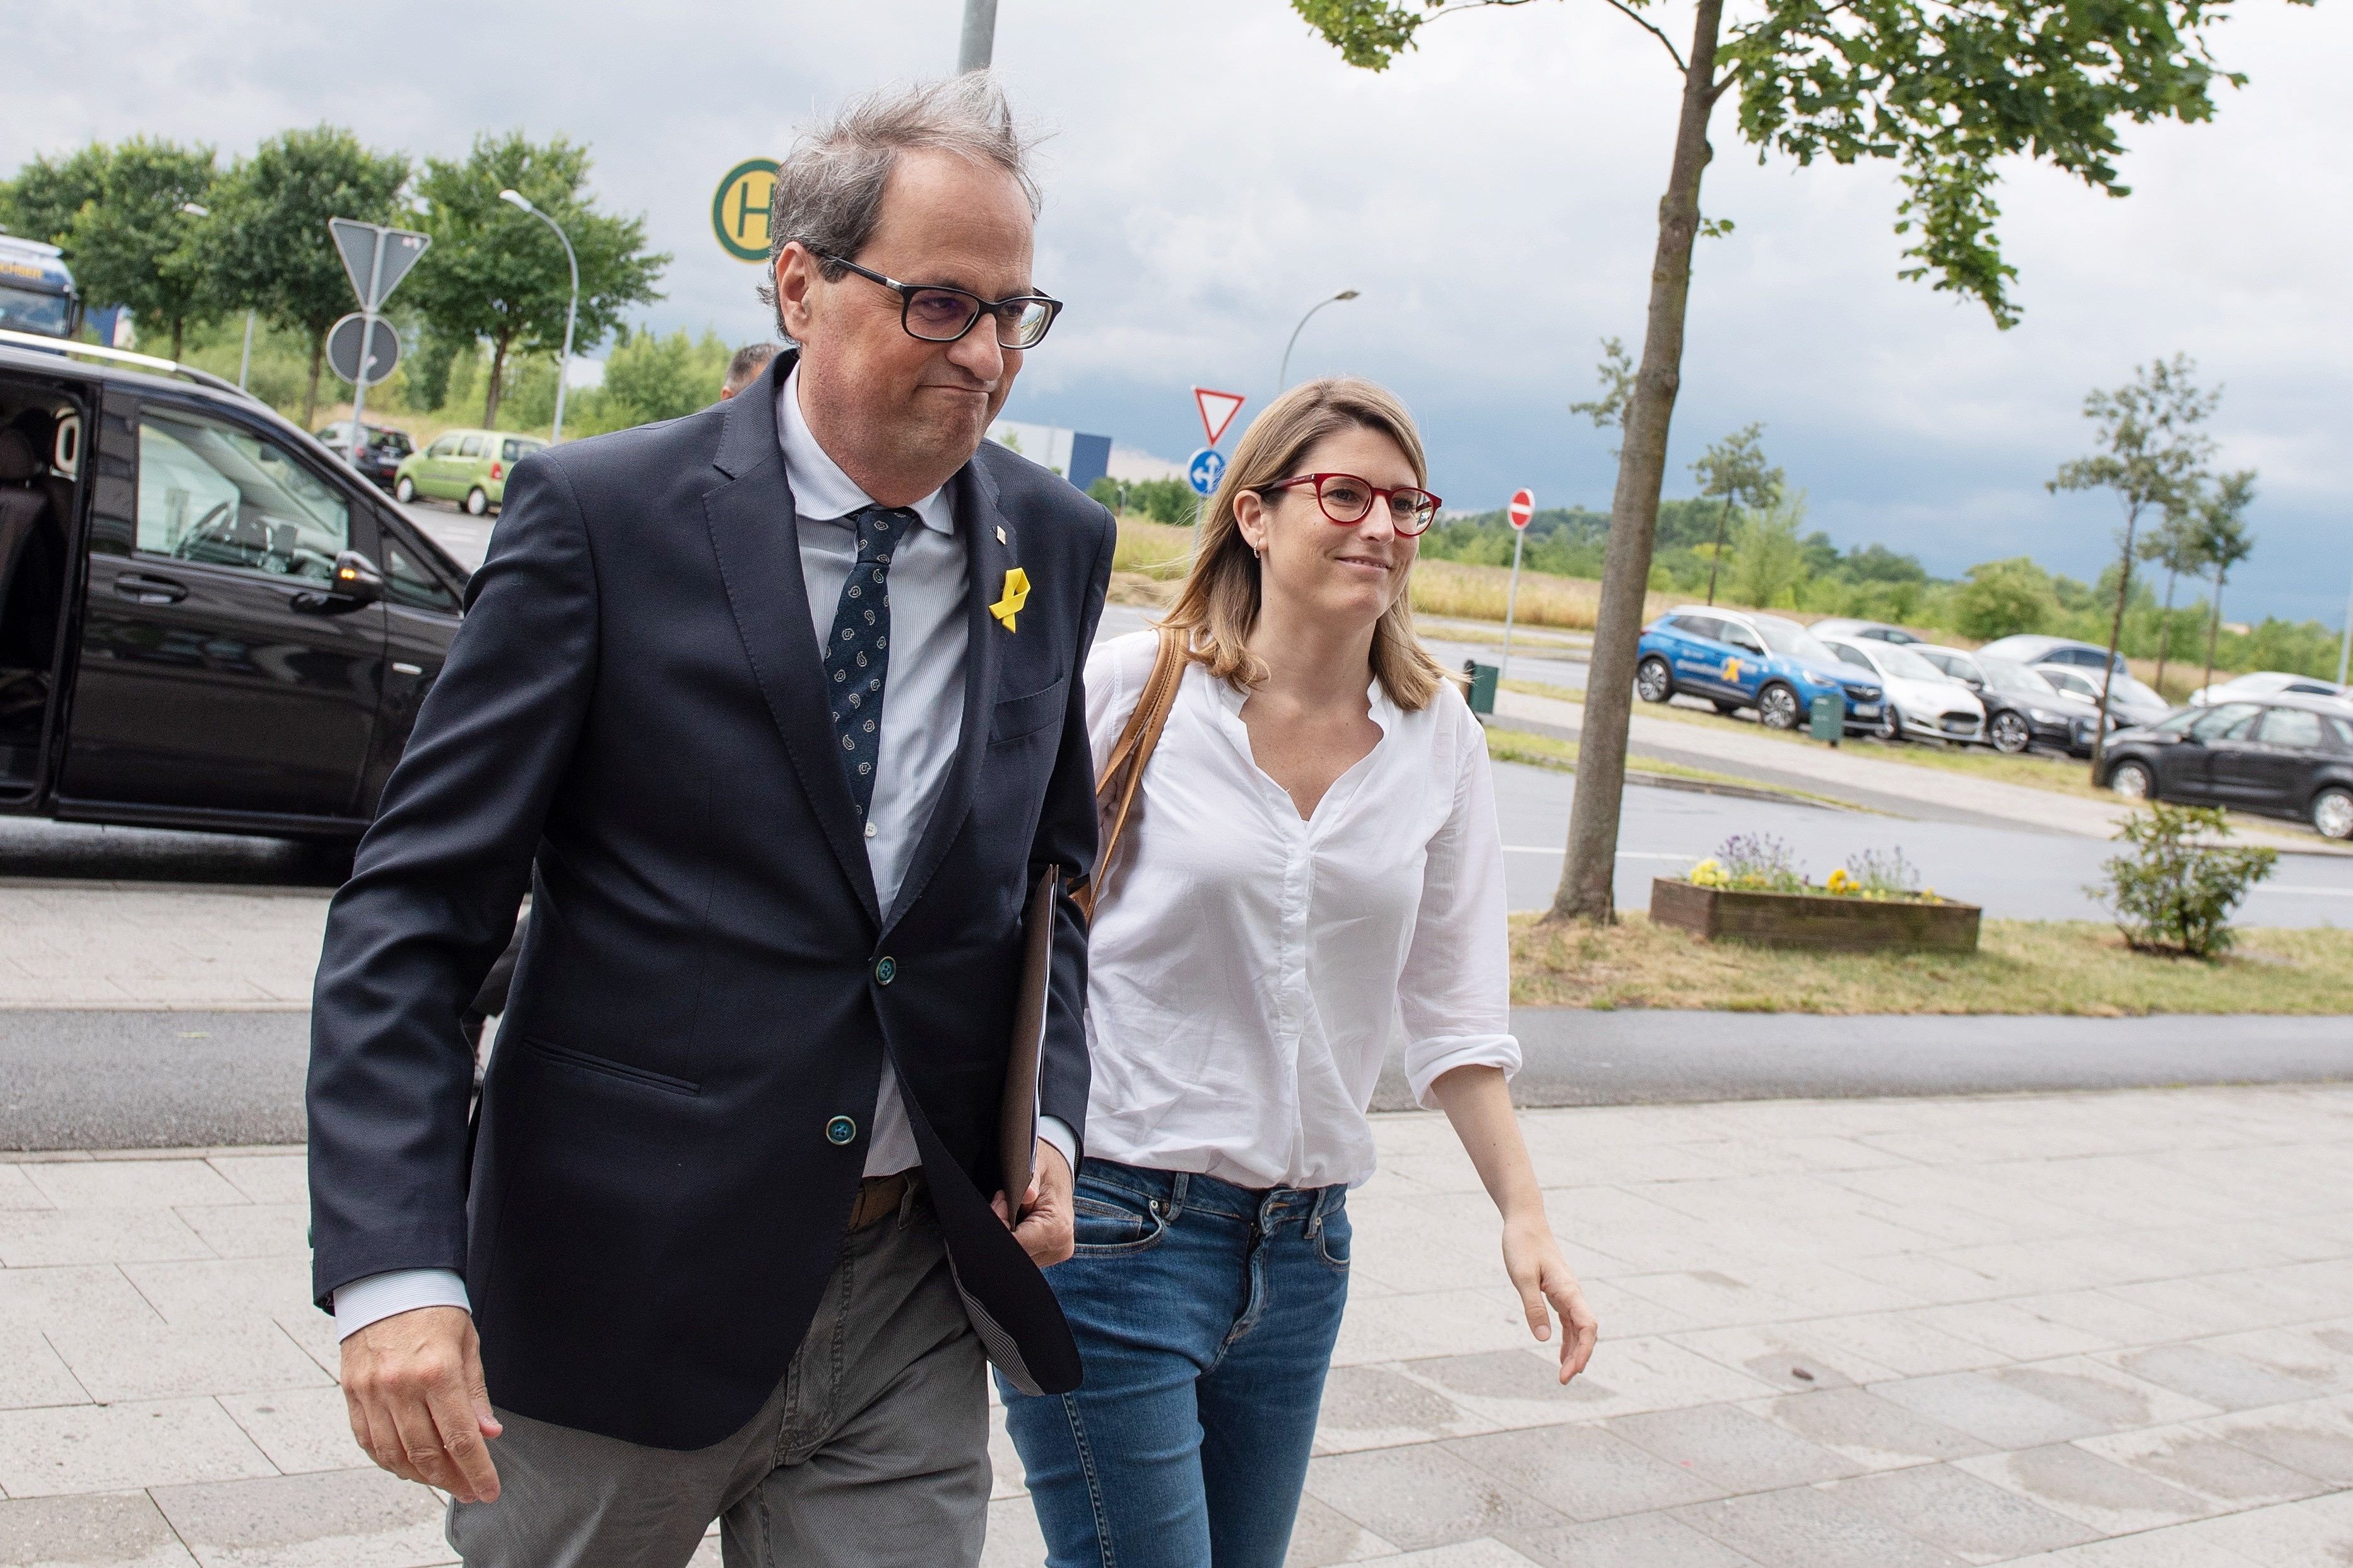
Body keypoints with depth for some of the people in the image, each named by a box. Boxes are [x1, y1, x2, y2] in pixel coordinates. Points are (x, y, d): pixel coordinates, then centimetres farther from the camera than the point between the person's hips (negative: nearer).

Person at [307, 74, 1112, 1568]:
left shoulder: (1057, 544, 3)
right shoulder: (603, 513, -10)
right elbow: (416, 911, -12)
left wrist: (1050, 1120, 2)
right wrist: (395, 1267, -21)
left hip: (915, 1297, 3)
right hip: (620, 1280, -2)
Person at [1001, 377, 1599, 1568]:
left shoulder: (1438, 739, 4)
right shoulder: (1134, 689, -7)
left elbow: (1453, 1006, 8)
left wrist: (1523, 1211, 3)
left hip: (1301, 1245, 5)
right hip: (1112, 1222, -4)